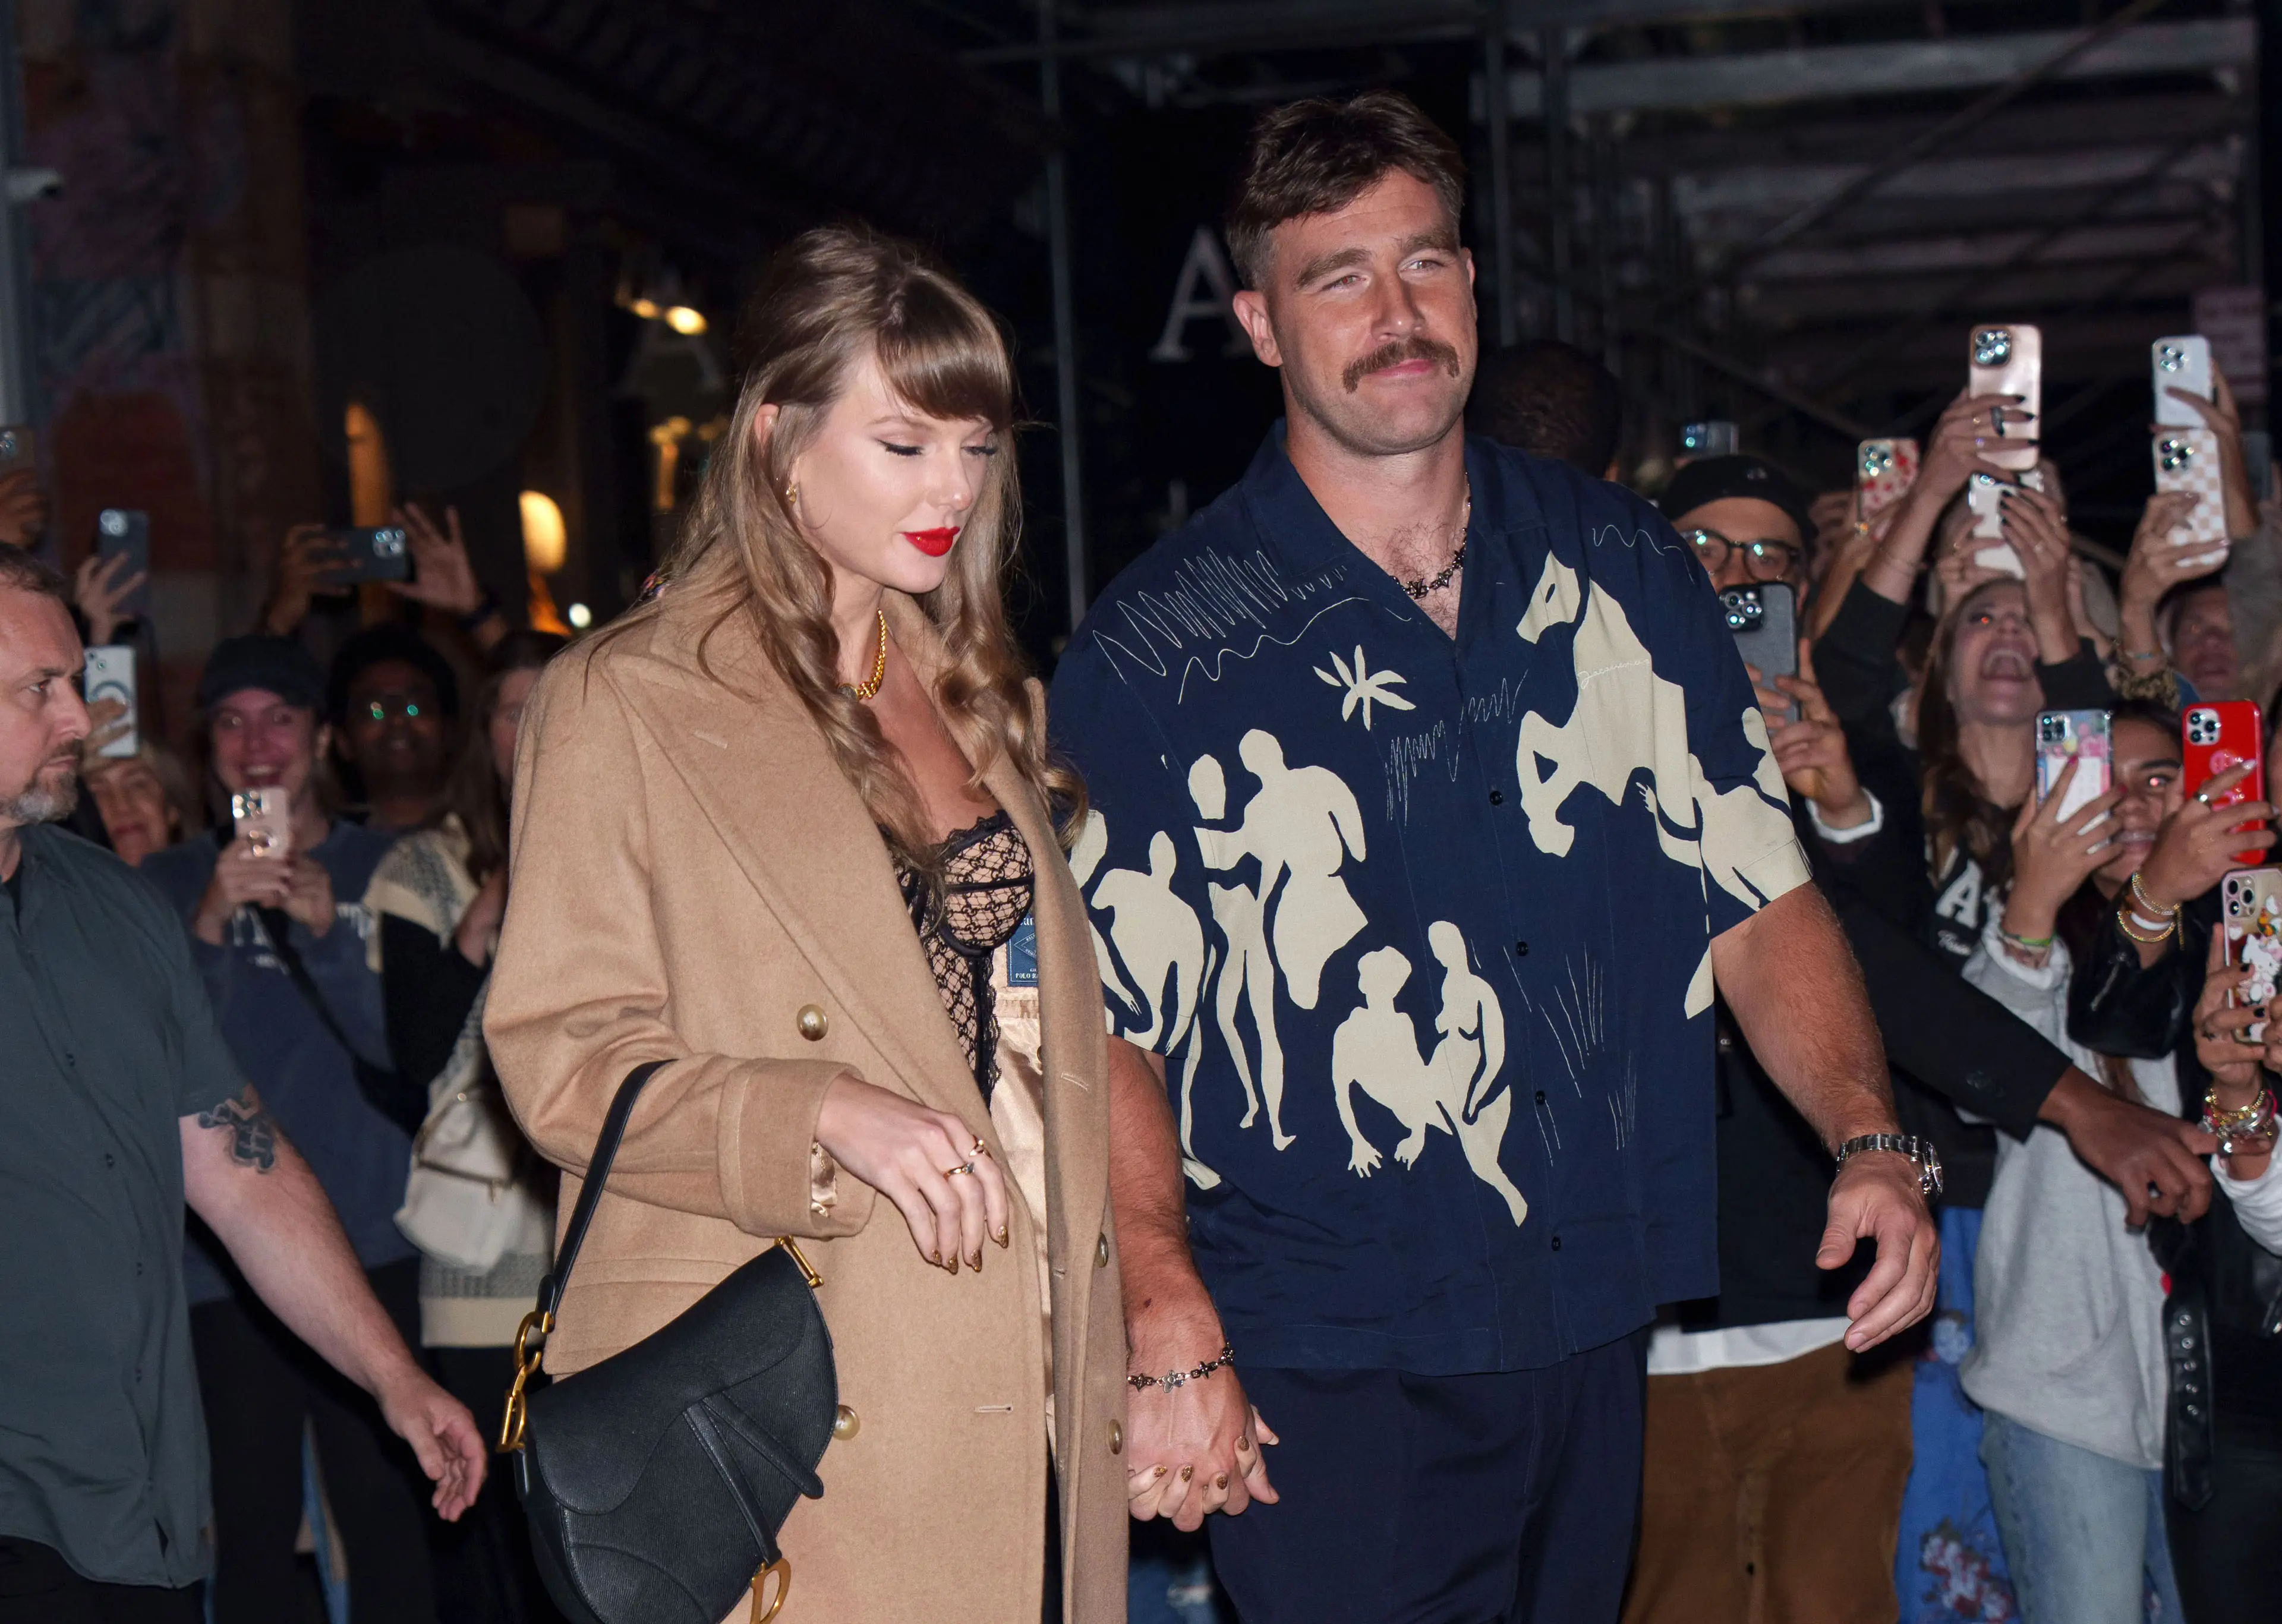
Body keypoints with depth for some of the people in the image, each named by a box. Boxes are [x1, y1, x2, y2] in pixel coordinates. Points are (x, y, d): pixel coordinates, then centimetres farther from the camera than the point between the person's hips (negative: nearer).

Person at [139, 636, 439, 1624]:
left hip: (369, 1245, 0)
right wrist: (209, 928, -19)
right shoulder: (173, 883, 10)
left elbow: (412, 1049, -3)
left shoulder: (382, 871, 8)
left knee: (384, 1507, -4)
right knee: (255, 1523, -1)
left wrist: (325, 931, -19)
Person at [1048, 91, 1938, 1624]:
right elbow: (1100, 1021, -9)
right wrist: (1174, 1338, -20)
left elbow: (1759, 890, 8)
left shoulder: (1622, 568, 5)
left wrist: (1870, 1142, -8)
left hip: (1595, 1342, 4)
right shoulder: (1157, 649, -6)